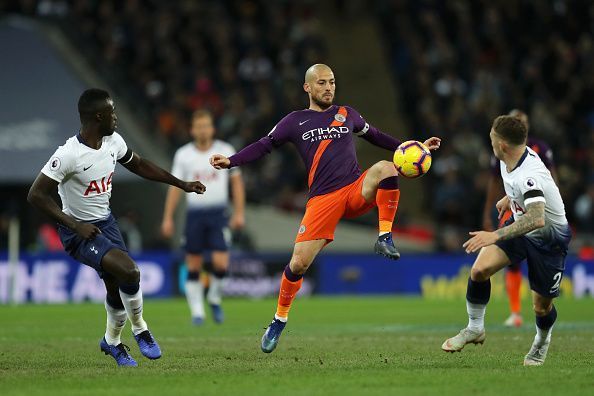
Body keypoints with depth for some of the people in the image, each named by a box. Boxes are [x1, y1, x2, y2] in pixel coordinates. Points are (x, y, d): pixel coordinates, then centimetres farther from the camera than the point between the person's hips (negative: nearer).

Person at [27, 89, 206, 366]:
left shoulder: (113, 141, -4)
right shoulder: (69, 154, -27)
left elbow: (139, 165, 15)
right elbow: (36, 195, -24)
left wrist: (182, 184, 16)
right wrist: (74, 226, -27)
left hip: (106, 222, 7)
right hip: (79, 232, -7)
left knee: (117, 288, 12)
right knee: (129, 271, -23)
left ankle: (112, 341, 39)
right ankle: (139, 328, 2)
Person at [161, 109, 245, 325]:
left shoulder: (226, 151, 2)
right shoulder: (183, 155, 3)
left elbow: (236, 181, 8)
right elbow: (175, 187, 6)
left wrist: (239, 212, 1)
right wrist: (168, 218, 2)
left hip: (218, 213, -1)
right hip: (194, 213, 1)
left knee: (221, 263, -13)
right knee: (193, 266, 0)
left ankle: (214, 299, 14)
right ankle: (197, 311, 10)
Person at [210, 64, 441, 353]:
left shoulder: (346, 114, 17)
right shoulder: (295, 122, 10)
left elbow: (374, 136, 29)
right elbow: (264, 145, 10)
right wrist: (231, 161, -4)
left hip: (357, 189, 1)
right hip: (322, 199, -1)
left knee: (385, 168, -31)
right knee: (298, 263, -11)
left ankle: (384, 238, -23)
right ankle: (279, 320, 12)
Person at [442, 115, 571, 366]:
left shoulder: (529, 176, -37)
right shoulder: (509, 159, -10)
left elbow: (536, 219, -51)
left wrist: (496, 236, -57)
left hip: (549, 238, -7)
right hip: (521, 226, 7)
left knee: (542, 307, 2)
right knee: (479, 270, -13)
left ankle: (542, 341, 36)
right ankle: (475, 328, 5)